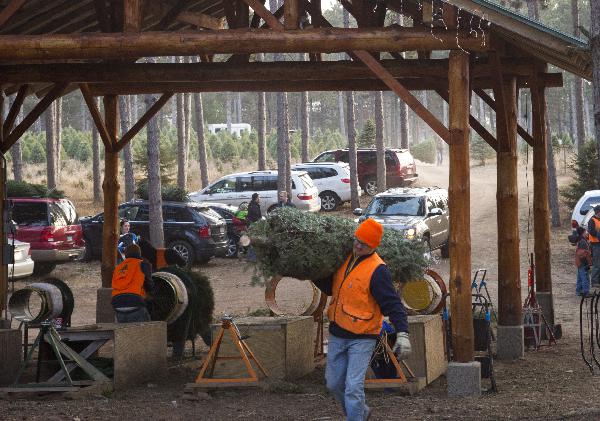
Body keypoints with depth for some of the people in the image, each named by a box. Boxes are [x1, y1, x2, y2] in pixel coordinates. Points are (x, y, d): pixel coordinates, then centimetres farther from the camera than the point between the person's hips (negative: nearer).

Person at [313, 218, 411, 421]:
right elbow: (330, 288, 23)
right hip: (337, 335, 7)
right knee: (334, 384, 16)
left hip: (362, 339, -7)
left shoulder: (377, 270, -17)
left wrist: (402, 334, -30)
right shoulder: (344, 259, 6)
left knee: (353, 387, -13)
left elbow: (393, 304, -20)